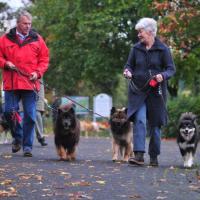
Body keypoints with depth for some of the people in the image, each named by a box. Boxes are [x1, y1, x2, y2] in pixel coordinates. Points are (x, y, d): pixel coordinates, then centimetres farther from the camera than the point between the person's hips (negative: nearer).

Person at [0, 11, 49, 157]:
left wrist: (38, 72, -4)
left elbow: (44, 59, 10)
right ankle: (17, 138, 22)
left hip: (30, 83, 0)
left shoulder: (37, 39, 8)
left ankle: (27, 146, 6)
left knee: (30, 116, -1)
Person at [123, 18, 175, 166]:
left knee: (155, 124, 7)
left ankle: (154, 157, 19)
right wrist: (127, 71, -9)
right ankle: (139, 155, -21)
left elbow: (171, 69, -1)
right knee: (139, 120, -16)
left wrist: (163, 76, -22)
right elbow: (129, 64, 14)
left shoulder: (162, 49, -3)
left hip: (156, 91, -1)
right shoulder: (136, 48, 5)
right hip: (138, 91, 1)